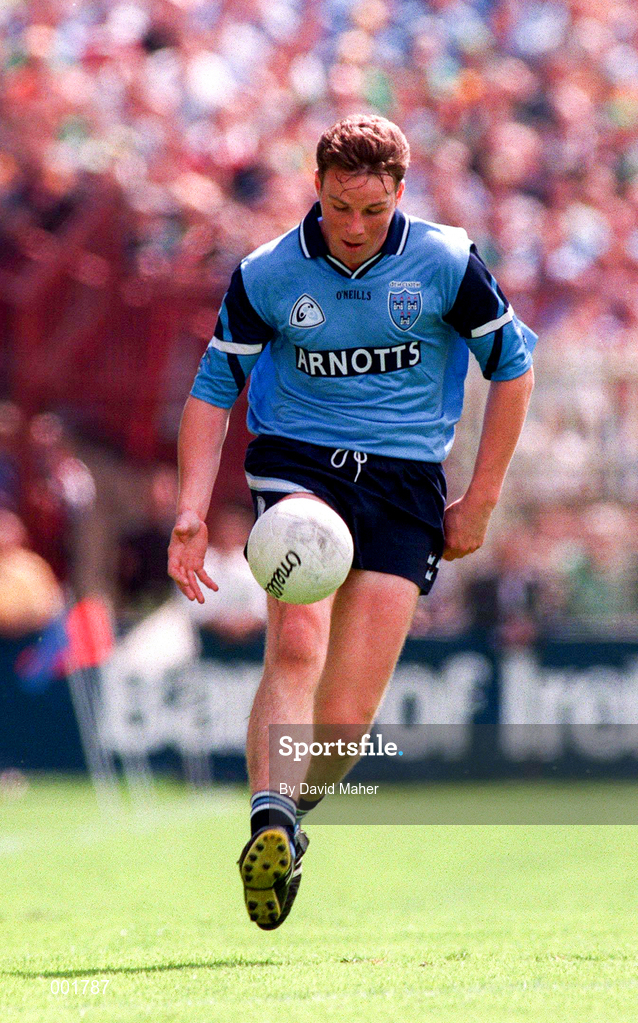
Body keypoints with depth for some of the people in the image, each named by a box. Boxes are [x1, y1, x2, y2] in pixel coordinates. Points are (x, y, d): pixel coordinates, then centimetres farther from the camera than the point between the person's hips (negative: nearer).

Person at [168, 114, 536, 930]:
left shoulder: (446, 264, -3)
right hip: (300, 464, -1)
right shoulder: (266, 275, -2)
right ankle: (269, 825, -37)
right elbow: (213, 389, 6)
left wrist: (480, 501, 6)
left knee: (347, 711, -8)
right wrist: (191, 511, -5)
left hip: (406, 483, 1)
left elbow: (511, 366, 8)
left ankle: (284, 833, 15)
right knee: (296, 646, -28)